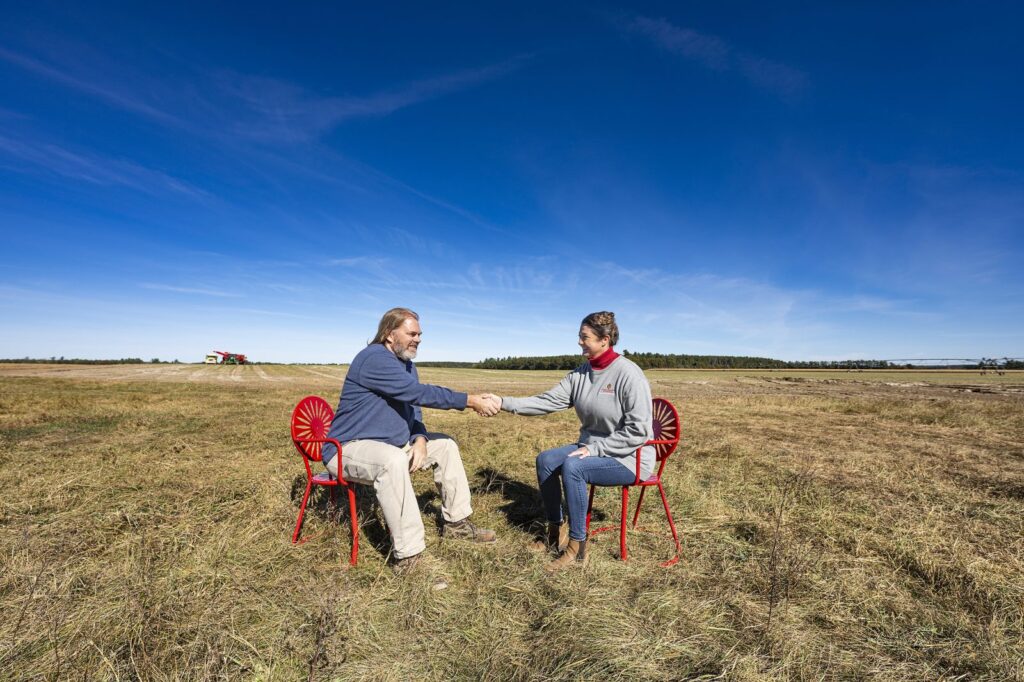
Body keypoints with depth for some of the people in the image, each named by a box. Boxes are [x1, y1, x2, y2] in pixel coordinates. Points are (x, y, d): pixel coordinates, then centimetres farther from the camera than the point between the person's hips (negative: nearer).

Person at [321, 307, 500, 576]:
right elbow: (420, 393, -29)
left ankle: (456, 522, 14)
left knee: (445, 446, 6)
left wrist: (420, 439, -8)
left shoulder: (407, 365, 9)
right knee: (393, 460, -39)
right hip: (350, 449, -9)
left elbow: (414, 408, 13)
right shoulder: (374, 358, -22)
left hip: (394, 445, 10)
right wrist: (471, 401, -26)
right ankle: (408, 554, -32)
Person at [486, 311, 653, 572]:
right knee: (545, 460, -8)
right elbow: (548, 401, -5)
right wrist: (504, 403, -15)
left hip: (629, 458, -7)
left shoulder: (628, 373, -21)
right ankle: (555, 533, 9)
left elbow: (639, 430, -23)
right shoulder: (581, 373, 1)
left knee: (572, 467, -29)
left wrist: (595, 449, -22)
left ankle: (577, 549, -12)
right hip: (592, 448, 8)